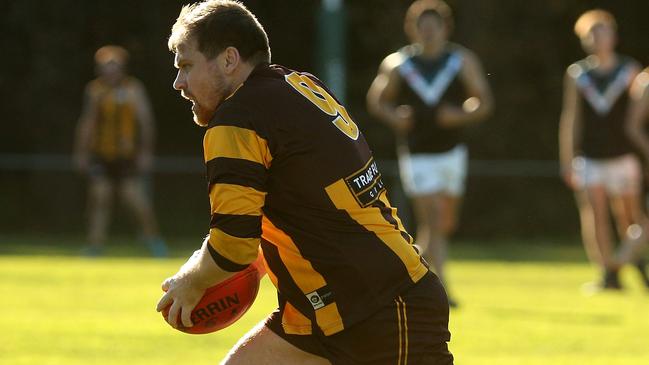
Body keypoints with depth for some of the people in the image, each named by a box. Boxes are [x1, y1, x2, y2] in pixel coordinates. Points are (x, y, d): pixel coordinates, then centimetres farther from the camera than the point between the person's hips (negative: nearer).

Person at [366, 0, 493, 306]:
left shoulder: (462, 61, 1)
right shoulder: (397, 64, -2)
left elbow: (484, 102, 1)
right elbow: (376, 100, 9)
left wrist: (461, 115, -18)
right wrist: (394, 117, -11)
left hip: (451, 152, 3)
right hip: (416, 155, -3)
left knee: (446, 222, 12)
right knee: (431, 220, -13)